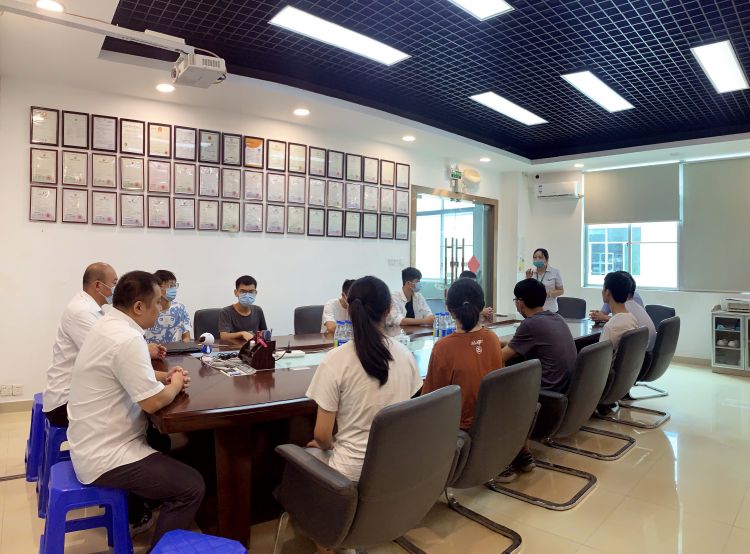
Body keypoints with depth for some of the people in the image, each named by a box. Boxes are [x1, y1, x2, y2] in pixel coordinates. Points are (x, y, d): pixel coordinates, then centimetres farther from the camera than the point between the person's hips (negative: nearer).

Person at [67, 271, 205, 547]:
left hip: (95, 443, 10)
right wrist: (175, 384, -6)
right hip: (105, 457, -10)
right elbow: (153, 402, -26)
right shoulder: (127, 339, -27)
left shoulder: (107, 325, 4)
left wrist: (164, 376, 4)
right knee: (191, 486, -10)